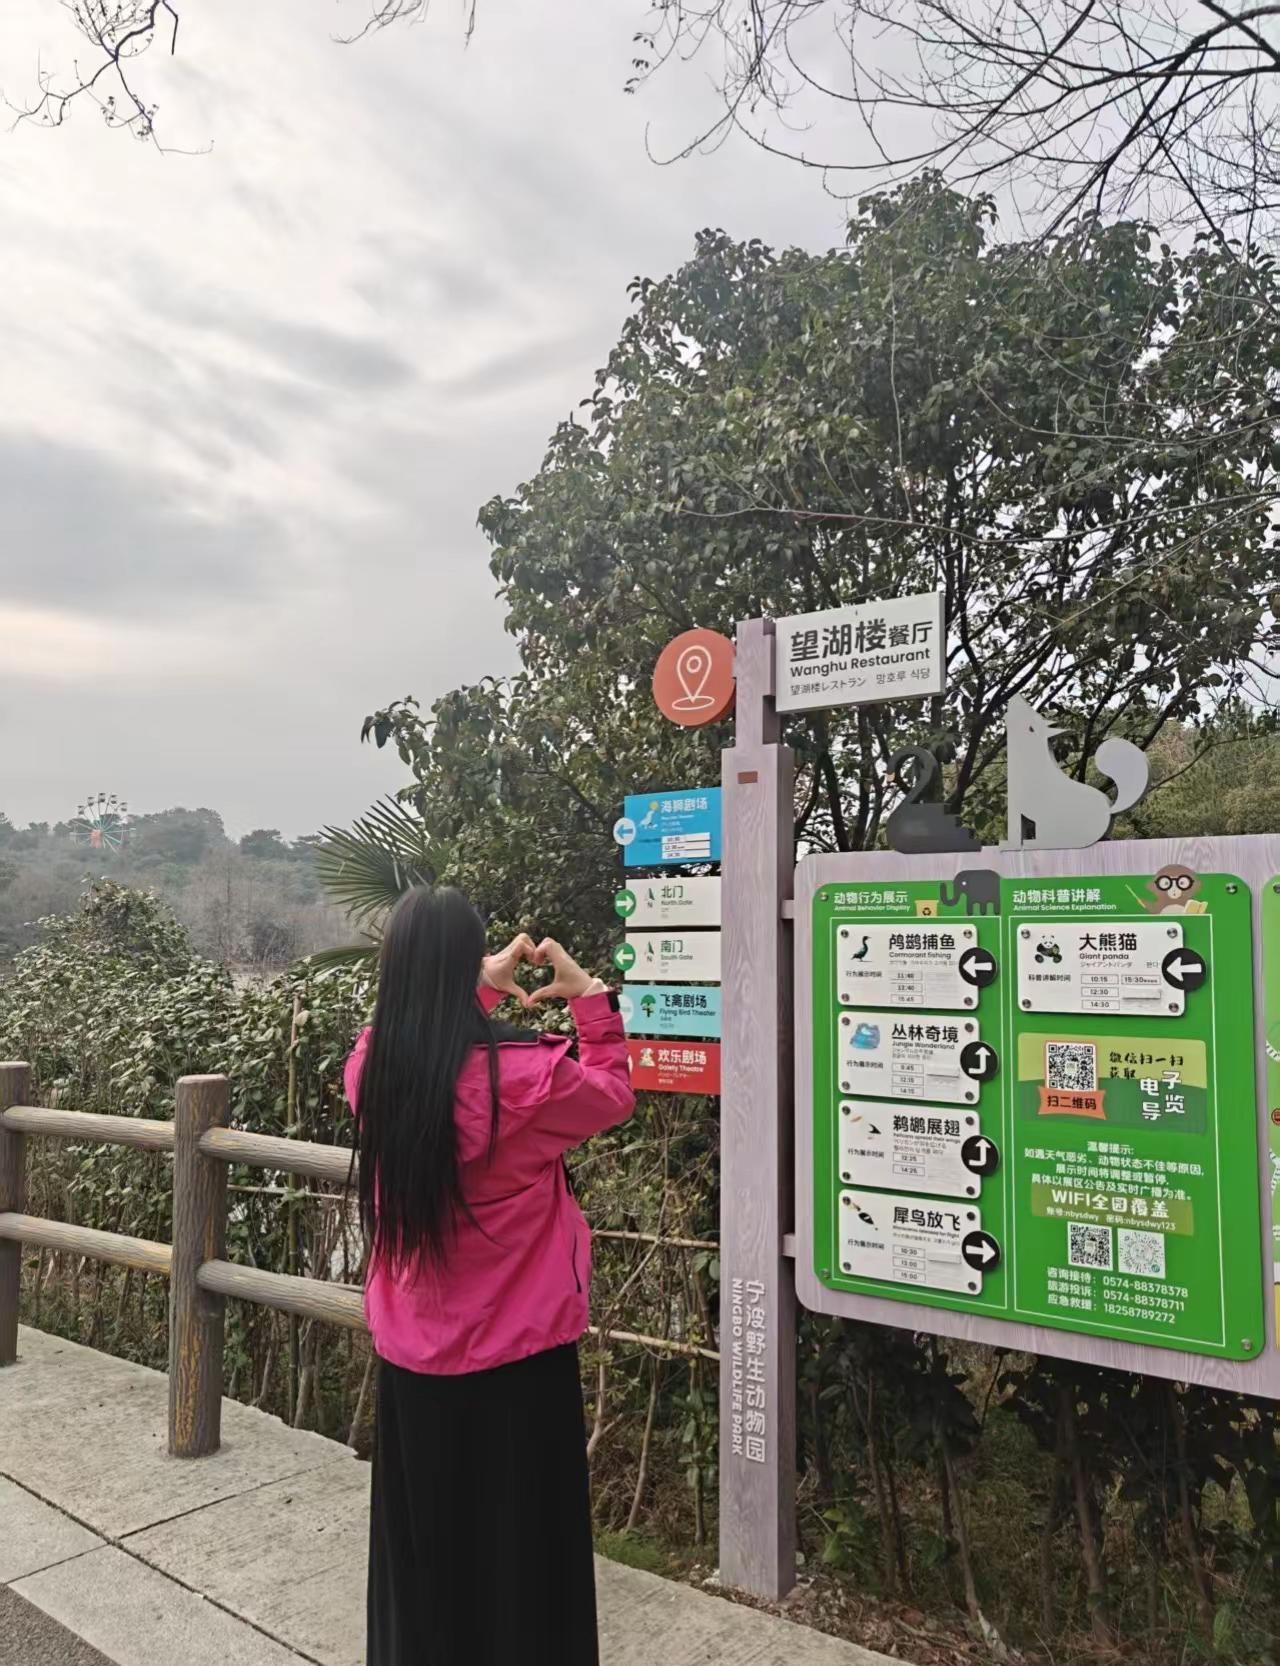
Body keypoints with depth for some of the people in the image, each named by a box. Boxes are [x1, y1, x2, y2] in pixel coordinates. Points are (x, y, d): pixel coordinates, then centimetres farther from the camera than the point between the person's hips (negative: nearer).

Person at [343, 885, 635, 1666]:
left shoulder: (372, 1068, -11)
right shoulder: (525, 1075, -24)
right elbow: (613, 1096, -4)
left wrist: (486, 987, 12)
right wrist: (589, 993, -1)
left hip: (411, 1353, 5)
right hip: (518, 1354, -4)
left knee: (423, 1541, 23)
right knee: (522, 1547, 16)